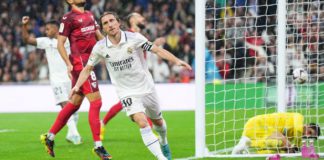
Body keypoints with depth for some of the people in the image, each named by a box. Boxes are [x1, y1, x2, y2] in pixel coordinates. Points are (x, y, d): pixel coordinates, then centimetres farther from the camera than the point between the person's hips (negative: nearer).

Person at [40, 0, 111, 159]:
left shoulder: (89, 15, 16)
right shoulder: (69, 18, -8)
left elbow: (99, 36, 23)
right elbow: (60, 43, -9)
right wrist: (68, 64, -17)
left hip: (88, 62, 9)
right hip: (80, 62, -9)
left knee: (74, 104, 14)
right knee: (96, 101, -10)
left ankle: (50, 136, 24)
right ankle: (98, 146, -7)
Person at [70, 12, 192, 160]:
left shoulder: (134, 38, -14)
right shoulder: (100, 47, -9)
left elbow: (157, 50, -13)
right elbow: (87, 69, 3)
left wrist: (176, 61, -26)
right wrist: (77, 86, -12)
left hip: (146, 88, 1)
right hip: (126, 92, -1)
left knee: (158, 121, 19)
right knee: (142, 123, -23)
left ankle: (164, 143, 52)